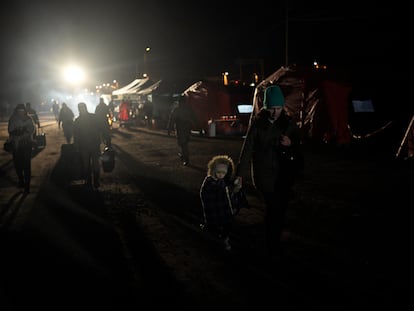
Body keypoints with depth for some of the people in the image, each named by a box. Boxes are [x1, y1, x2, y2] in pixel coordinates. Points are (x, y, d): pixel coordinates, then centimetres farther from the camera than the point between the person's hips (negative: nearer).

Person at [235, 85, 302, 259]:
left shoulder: (288, 123, 3)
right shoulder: (257, 123, -7)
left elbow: (298, 145, 13)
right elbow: (247, 148, -7)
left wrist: (290, 143, -11)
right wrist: (240, 173, -8)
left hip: (284, 175, 4)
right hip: (264, 175, -4)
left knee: (280, 210, 8)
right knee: (274, 208, -9)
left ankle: (274, 243, 27)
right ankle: (272, 247, 7)